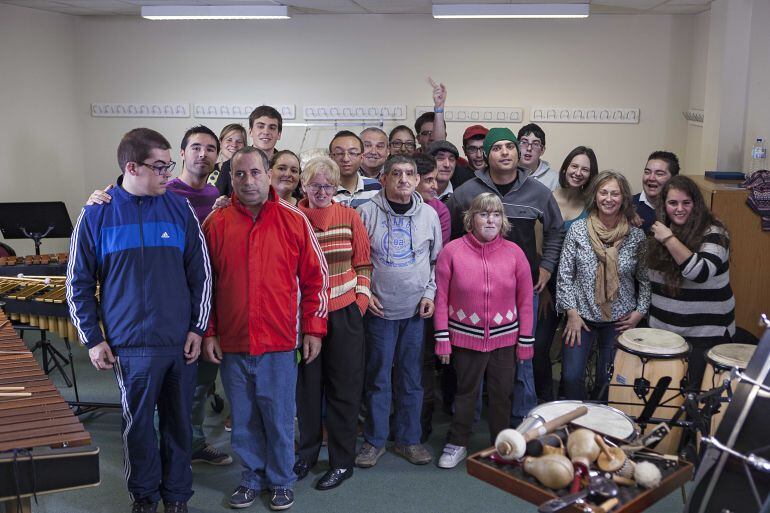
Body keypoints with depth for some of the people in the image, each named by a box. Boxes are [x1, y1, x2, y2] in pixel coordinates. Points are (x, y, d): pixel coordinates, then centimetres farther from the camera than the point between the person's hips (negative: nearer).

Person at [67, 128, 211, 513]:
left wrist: (198, 328, 1)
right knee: (138, 425, 10)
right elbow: (79, 283, 3)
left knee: (179, 422, 11)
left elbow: (200, 273, 5)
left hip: (181, 341, 1)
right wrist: (93, 339, -1)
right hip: (130, 345, -1)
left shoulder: (180, 209, 0)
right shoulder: (96, 214, -3)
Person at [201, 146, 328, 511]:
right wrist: (209, 334, 2)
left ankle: (281, 480, 28)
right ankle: (251, 477, 33)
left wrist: (313, 330, -2)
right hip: (232, 344, 2)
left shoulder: (294, 221, -3)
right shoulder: (216, 223, 0)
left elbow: (315, 278, 0)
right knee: (243, 418, 15)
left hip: (280, 343, -1)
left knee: (279, 417, 9)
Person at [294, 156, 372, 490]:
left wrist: (361, 300, -4)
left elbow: (363, 263, 4)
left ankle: (342, 462, 21)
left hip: (344, 315, 0)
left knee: (343, 388, 8)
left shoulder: (349, 217, 1)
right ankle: (307, 452, 32)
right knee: (307, 385, 13)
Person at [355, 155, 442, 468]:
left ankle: (408, 439, 23)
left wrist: (430, 293, 2)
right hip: (378, 309, -2)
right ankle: (375, 440, 18)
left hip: (417, 310, 2)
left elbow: (436, 260, 11)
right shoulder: (367, 212, -6)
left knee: (411, 376, 9)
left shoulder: (429, 214, 3)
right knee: (378, 376, 4)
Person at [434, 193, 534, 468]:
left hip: (505, 337, 2)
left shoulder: (514, 252, -1)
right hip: (465, 337, -1)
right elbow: (441, 297, -3)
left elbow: (525, 299, 4)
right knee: (465, 392, 10)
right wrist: (442, 338, -4)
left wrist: (526, 340, 3)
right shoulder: (452, 251, -6)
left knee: (502, 394, 12)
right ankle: (457, 445, 28)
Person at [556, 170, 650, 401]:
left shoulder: (636, 236, -3)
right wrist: (571, 312, -7)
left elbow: (645, 278, 5)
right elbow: (564, 274, -3)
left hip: (619, 319, 1)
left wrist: (640, 311, -2)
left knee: (608, 381, 7)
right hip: (581, 314, 0)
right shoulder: (577, 230, -4)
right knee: (571, 376, -4)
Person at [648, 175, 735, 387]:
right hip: (664, 329, 6)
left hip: (705, 332, -6)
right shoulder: (661, 229, 9)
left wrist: (669, 239, -25)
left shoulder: (712, 233, -12)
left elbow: (701, 273, -28)